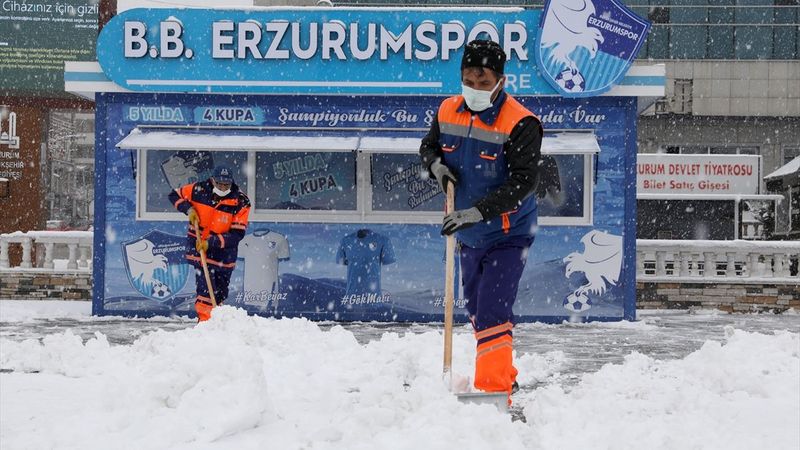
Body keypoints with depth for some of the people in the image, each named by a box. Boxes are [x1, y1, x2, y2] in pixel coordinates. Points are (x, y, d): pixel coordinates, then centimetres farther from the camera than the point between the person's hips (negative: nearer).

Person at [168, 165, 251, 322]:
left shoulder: (241, 201, -16)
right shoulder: (199, 190, -12)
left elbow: (237, 234, -19)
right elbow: (175, 195, 6)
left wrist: (211, 242, -26)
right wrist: (188, 209, -13)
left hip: (224, 246, 1)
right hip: (198, 243, -1)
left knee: (221, 291, 12)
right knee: (206, 286, -16)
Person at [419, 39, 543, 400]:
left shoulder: (521, 124, -21)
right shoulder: (448, 111, -4)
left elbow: (522, 182, -25)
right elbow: (428, 146, 14)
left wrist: (479, 211, -34)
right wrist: (435, 164, -9)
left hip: (507, 236, -7)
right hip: (469, 235, 7)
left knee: (491, 314, -18)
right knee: (477, 311, 20)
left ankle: (495, 393, -14)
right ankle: (505, 377, 39)